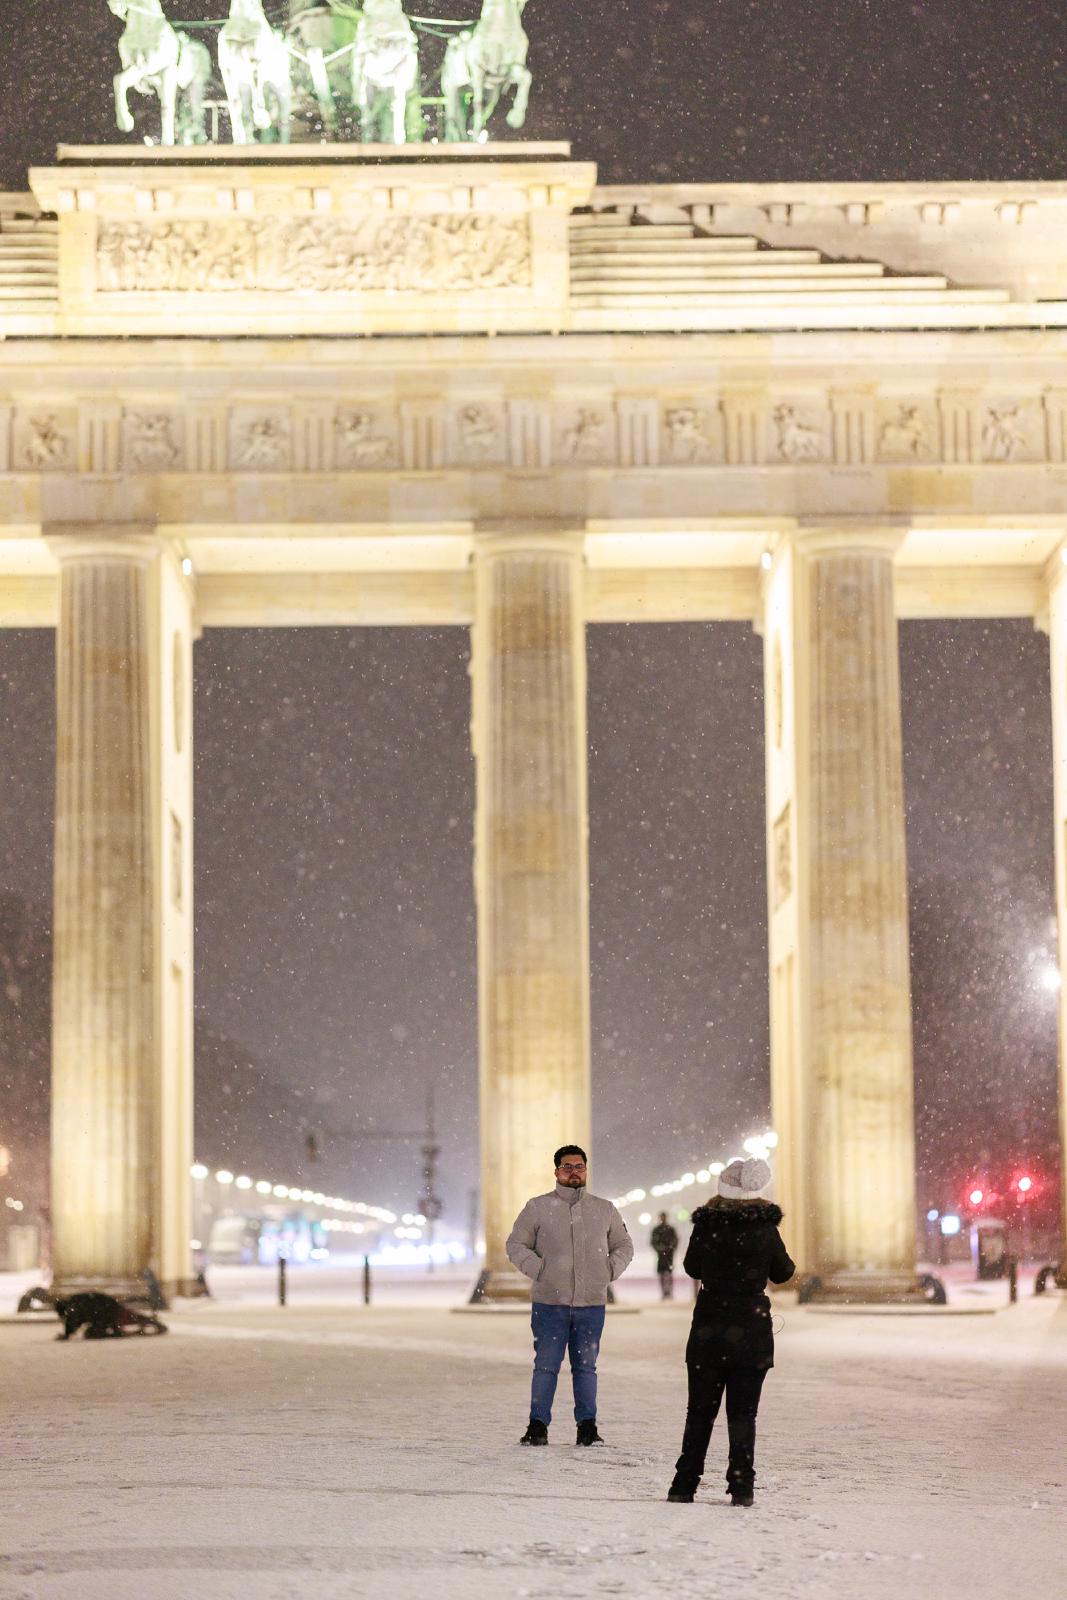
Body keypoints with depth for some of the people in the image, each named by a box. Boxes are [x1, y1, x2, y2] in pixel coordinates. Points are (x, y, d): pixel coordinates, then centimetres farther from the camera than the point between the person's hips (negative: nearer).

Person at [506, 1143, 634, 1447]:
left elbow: (623, 1246, 22)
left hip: (591, 1304, 2)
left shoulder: (604, 1210, 11)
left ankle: (587, 1426, 12)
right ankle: (538, 1425, 7)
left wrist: (610, 1270, 5)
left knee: (586, 1367, 6)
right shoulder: (538, 1208, 3)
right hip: (549, 1304, -2)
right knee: (546, 1366, 0)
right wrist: (537, 1268, -6)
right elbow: (515, 1245, 7)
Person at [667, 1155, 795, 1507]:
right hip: (752, 1329, -1)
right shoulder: (765, 1228, -8)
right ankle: (741, 1486, 0)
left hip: (709, 1329, 1)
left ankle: (684, 1484, 12)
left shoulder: (706, 1224, -6)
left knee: (700, 1410, 11)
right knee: (742, 1413, 6)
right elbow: (783, 1273, 6)